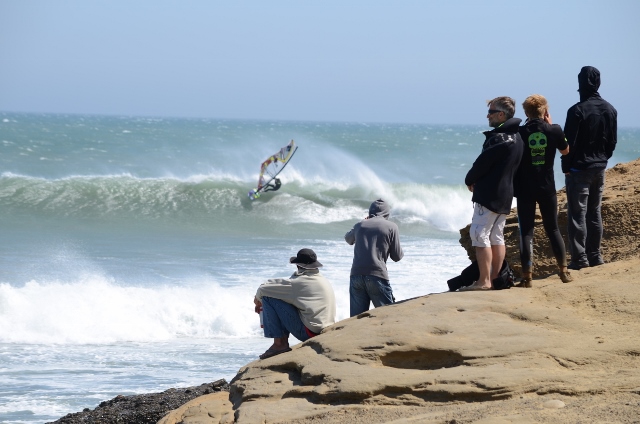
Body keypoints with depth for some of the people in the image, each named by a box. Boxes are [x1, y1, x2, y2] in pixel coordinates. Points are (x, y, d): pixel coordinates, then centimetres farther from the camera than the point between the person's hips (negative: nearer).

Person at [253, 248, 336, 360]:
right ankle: (283, 343, 20)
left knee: (269, 296, -7)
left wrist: (258, 300, 14)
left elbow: (264, 289, -9)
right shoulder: (324, 281, 14)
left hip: (309, 333, -9)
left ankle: (279, 344, -4)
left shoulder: (299, 282, -13)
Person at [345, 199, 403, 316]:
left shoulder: (360, 225, 14)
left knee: (356, 318, 6)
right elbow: (397, 256, 7)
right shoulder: (391, 227, 4)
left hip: (356, 275, 4)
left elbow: (348, 239, 38)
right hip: (377, 276, -4)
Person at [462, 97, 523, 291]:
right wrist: (478, 181, 11)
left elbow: (482, 163, -16)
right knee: (496, 236, 14)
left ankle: (484, 281, -10)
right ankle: (495, 278, 16)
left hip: (489, 194, -10)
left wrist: (470, 180, 3)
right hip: (505, 193, 10)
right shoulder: (516, 138, 13)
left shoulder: (499, 138, -18)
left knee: (479, 235, -8)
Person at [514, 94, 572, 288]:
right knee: (553, 228, 16)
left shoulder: (519, 133, -9)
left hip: (525, 189, -2)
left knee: (526, 231, 1)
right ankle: (563, 271, 18)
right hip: (547, 188, 2)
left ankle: (527, 276, -4)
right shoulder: (554, 131, -6)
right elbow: (565, 150, 12)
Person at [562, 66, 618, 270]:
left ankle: (580, 258, -8)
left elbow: (569, 143, -14)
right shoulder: (610, 110, 5)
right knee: (595, 213, 14)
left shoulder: (577, 111, -16)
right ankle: (595, 255, 16)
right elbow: (613, 141, 10)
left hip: (579, 168, -6)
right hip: (599, 168, 6)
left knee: (577, 214, -5)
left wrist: (566, 167, -4)